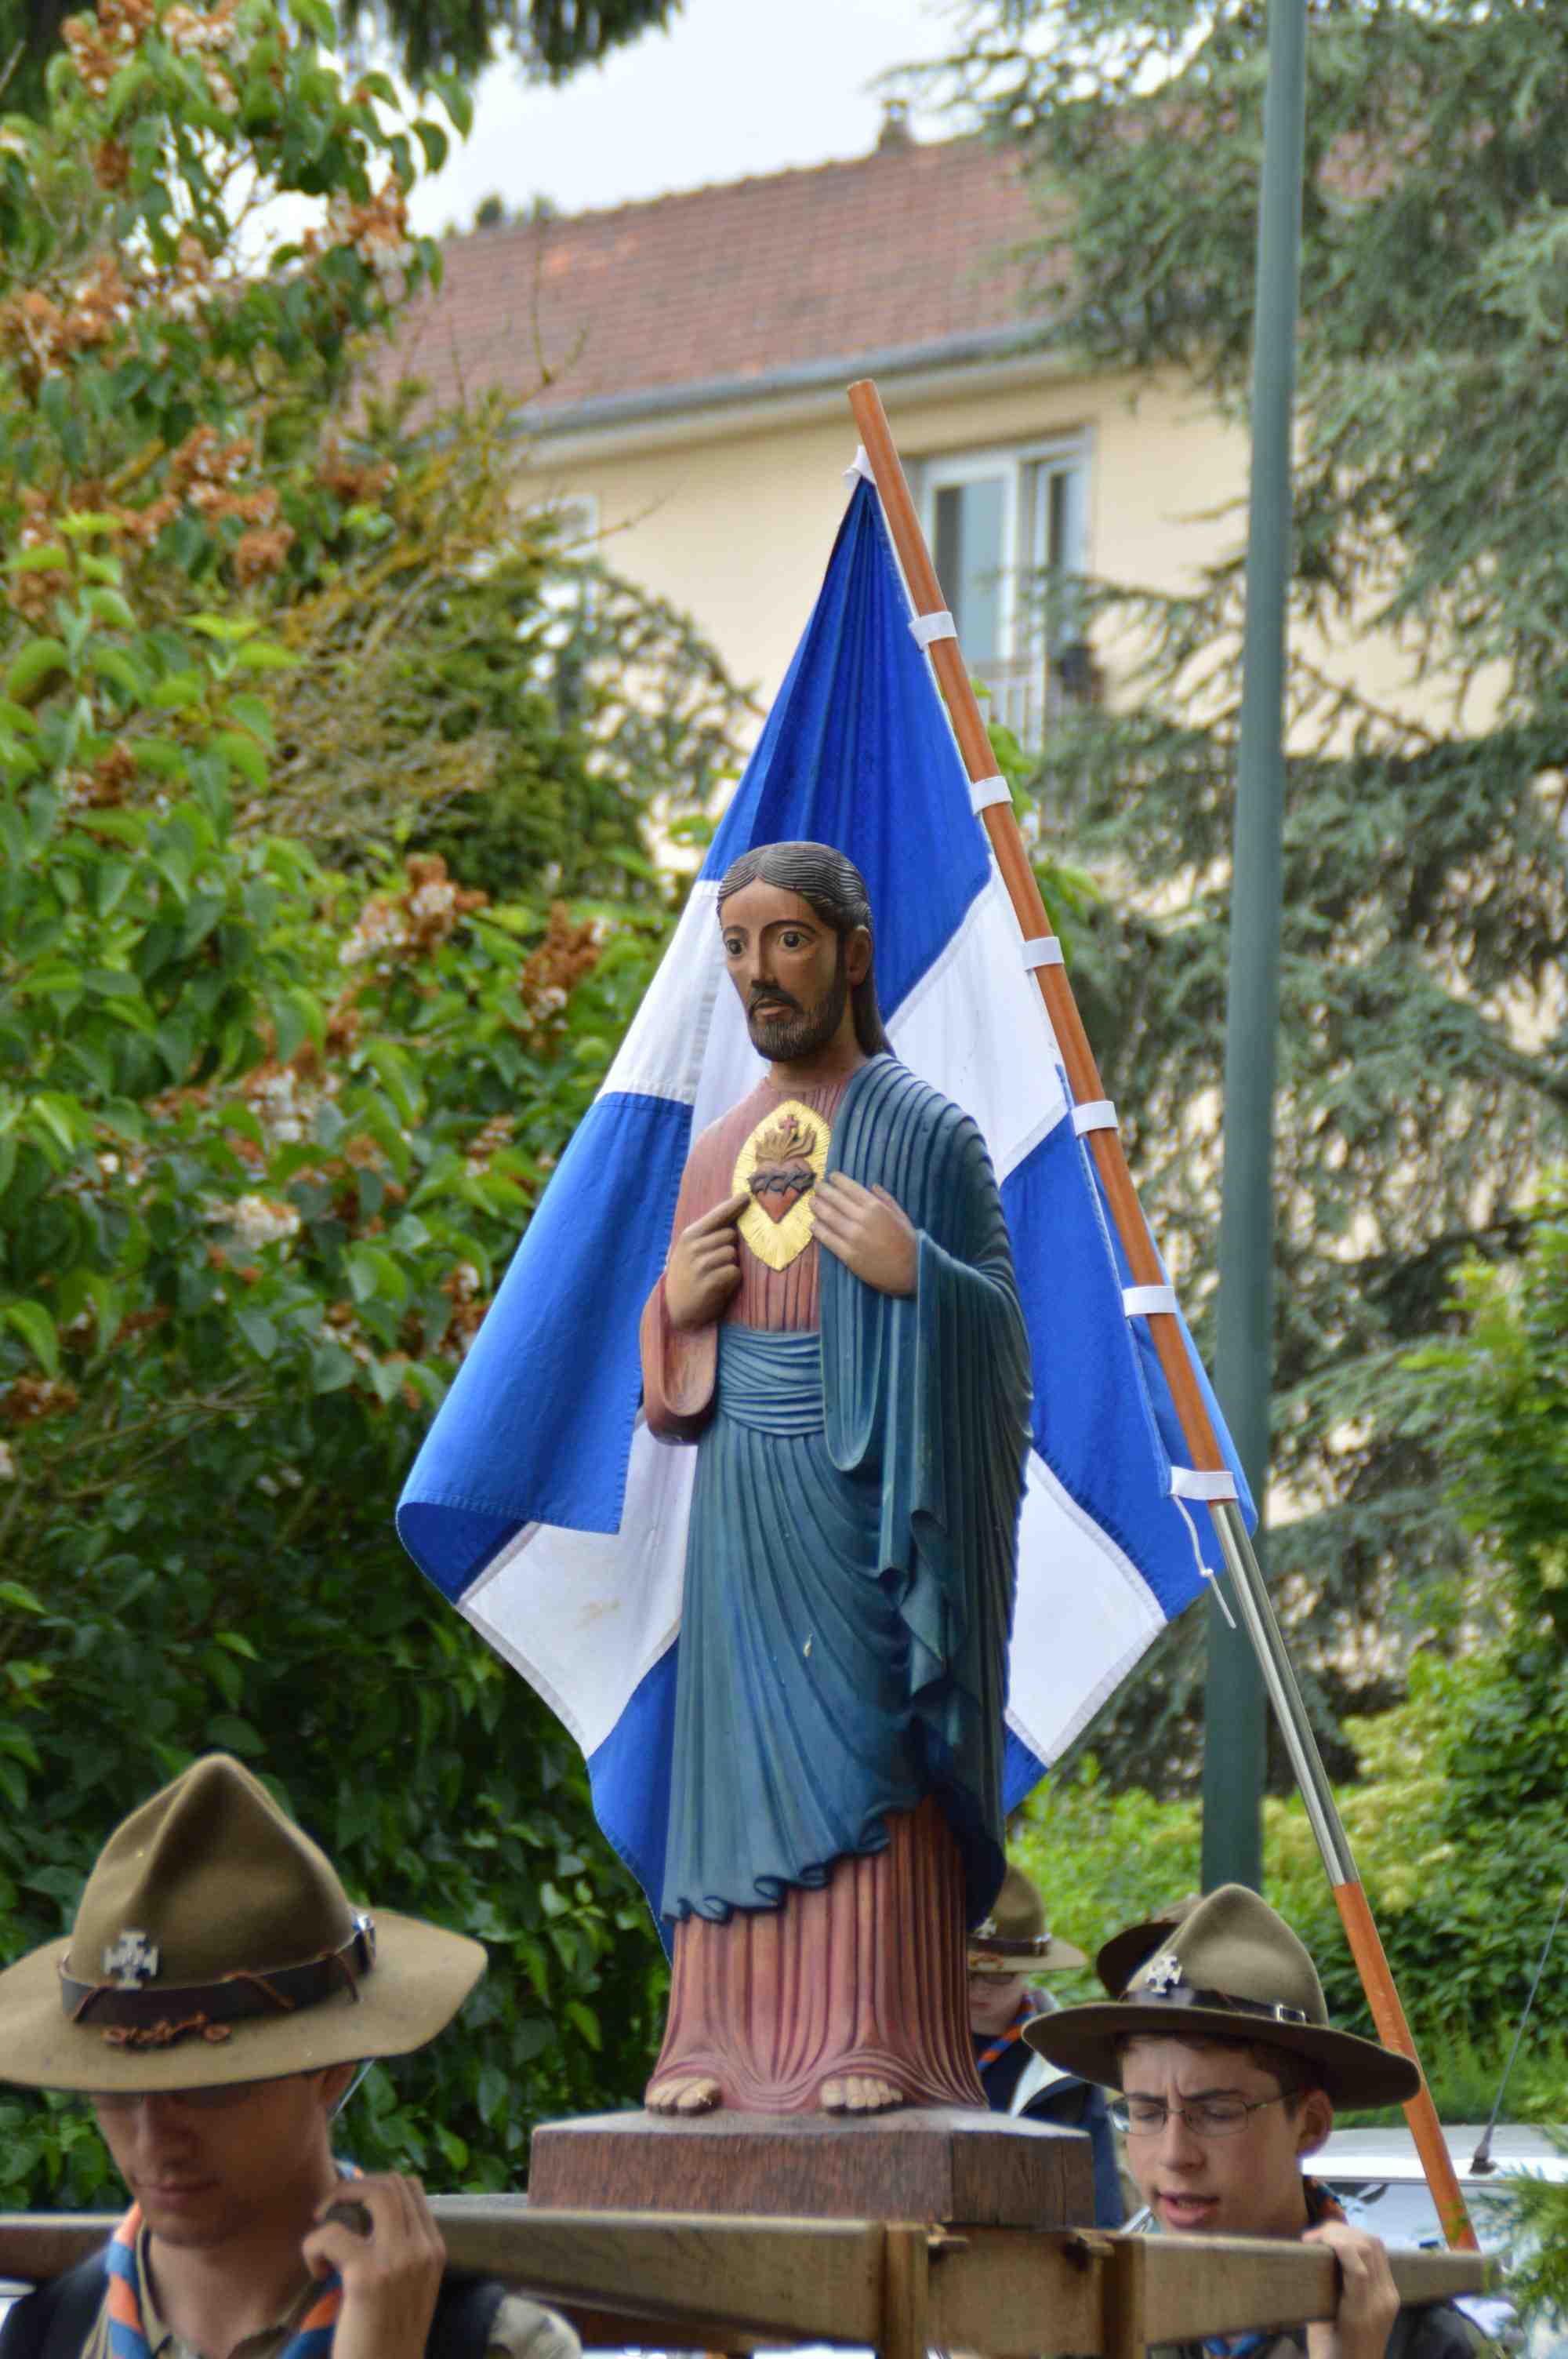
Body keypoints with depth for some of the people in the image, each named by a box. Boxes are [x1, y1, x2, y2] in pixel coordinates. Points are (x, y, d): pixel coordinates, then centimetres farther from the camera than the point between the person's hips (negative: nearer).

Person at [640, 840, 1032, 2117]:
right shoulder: (720, 1148, 16)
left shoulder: (926, 1131, 0)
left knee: (864, 1756, -8)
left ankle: (876, 2042, -8)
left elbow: (999, 1331, -4)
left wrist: (913, 1274, -20)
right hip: (742, 1504, 5)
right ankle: (729, 2037, 5)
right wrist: (673, 1308, 2)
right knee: (739, 1761, 3)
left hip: (862, 1496, -5)